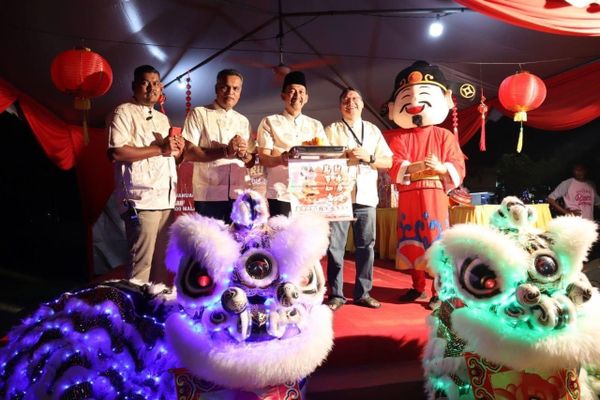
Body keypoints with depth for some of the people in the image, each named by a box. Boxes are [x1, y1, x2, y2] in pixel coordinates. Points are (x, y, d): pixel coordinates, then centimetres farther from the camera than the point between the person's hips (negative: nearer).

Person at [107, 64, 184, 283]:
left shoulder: (162, 118, 24)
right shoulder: (123, 113, -1)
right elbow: (117, 152, -16)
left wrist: (176, 150, 7)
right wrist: (159, 149, -14)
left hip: (166, 199, 8)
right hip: (141, 200, -7)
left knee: (163, 261, 10)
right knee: (141, 261, -6)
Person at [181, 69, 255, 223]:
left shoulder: (243, 121, 17)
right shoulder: (199, 114, 3)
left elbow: (251, 162, 14)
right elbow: (189, 153, -9)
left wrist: (243, 154, -9)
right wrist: (226, 151, -18)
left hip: (239, 193, 4)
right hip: (209, 194, -4)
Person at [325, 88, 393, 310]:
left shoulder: (373, 130, 17)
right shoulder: (332, 130, 11)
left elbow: (388, 162, 10)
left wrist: (368, 157, -6)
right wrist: (345, 156, -12)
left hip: (366, 195, 2)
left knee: (366, 245, 4)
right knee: (335, 245, -3)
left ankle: (363, 293, 15)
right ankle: (336, 294, 6)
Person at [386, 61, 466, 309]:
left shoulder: (444, 136, 7)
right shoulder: (398, 137, 8)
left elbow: (459, 168, 1)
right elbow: (394, 168, -5)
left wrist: (441, 167, -18)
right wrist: (416, 166, -21)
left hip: (434, 194, -2)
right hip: (408, 196, 2)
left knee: (436, 241, -3)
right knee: (411, 241, 9)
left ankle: (438, 292, 7)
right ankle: (418, 288, 23)